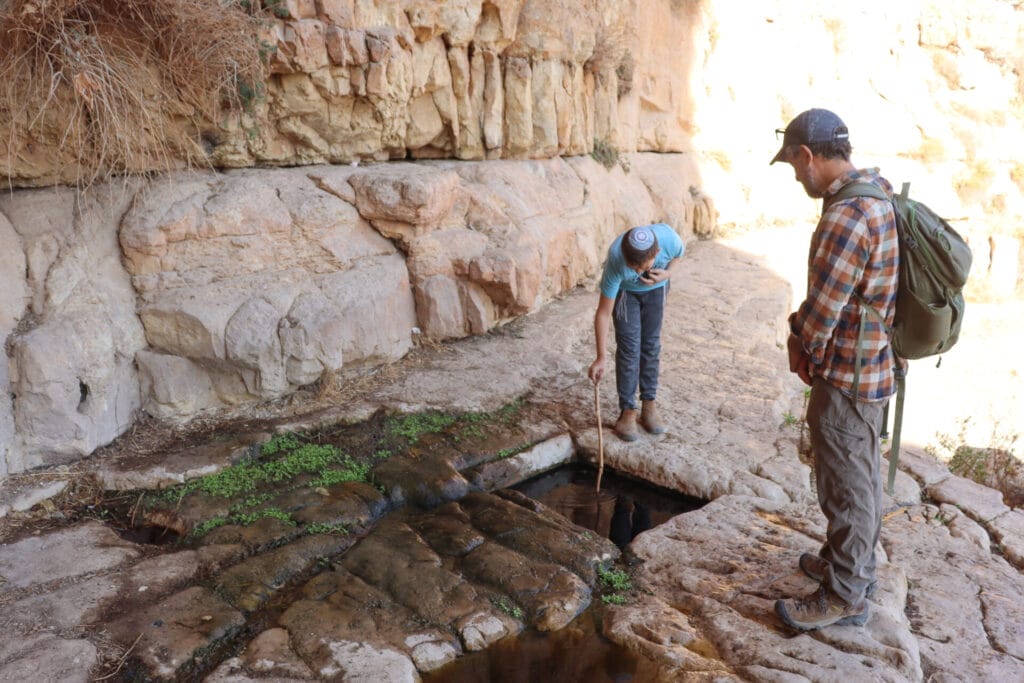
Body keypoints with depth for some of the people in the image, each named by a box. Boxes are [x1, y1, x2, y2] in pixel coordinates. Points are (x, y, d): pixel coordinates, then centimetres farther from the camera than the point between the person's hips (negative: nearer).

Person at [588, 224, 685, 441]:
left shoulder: (669, 239, -37)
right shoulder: (616, 261, -41)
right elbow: (603, 313, -32)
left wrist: (667, 274, -30)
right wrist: (601, 358, -30)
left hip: (656, 288, 3)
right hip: (624, 290, -2)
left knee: (651, 345, 5)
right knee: (629, 348, -7)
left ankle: (648, 405, 18)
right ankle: (627, 412, 3)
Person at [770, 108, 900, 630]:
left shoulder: (846, 218, -27)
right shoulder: (878, 193, 5)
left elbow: (821, 311, -23)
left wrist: (801, 347, -3)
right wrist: (804, 332, 2)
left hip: (846, 377, -10)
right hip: (874, 364, 10)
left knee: (846, 485, 5)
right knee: (862, 474, 23)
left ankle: (844, 596, 21)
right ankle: (856, 563, 41)